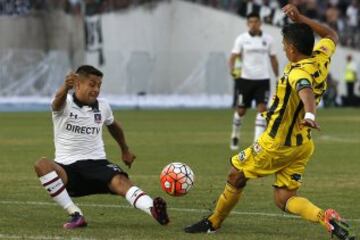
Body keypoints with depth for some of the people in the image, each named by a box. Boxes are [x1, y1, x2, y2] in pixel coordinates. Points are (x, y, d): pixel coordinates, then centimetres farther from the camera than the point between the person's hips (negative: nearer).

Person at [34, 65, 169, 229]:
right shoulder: (64, 104, -6)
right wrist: (66, 87, -58)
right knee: (42, 165, -34)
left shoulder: (102, 106, 8)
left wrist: (125, 150, 44)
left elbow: (113, 126, 31)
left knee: (120, 181, -32)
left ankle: (154, 210, -58)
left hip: (97, 164, 2)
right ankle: (75, 215, -32)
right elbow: (59, 99, -33)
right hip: (67, 169, -2)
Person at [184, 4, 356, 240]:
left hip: (277, 144, -8)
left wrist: (310, 115, -69)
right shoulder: (321, 59, -2)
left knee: (237, 176, 14)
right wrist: (300, 19, 16)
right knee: (284, 199, 7)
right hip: (303, 144, 8)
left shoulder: (298, 72, -26)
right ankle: (325, 217, -19)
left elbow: (306, 90, -50)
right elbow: (331, 35, 20)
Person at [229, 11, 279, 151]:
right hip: (245, 79, -1)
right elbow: (233, 57, -8)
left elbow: (273, 59, 13)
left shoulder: (267, 39, 4)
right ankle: (235, 136, 32)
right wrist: (232, 69, -28)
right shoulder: (242, 39, -2)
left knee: (262, 108, -12)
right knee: (241, 110, 7)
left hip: (263, 79, 1)